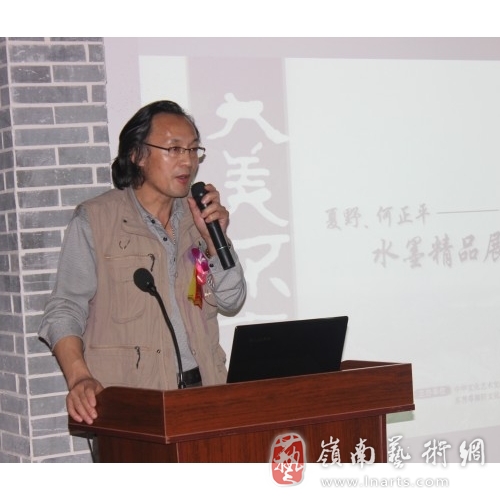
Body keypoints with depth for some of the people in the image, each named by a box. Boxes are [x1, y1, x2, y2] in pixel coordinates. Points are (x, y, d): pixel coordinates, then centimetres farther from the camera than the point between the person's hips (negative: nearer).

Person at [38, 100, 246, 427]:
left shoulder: (198, 217, 16)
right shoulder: (95, 220, 0)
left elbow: (231, 303, 14)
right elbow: (65, 311, -3)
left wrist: (215, 239, -2)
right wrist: (80, 378, -19)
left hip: (201, 391, 5)